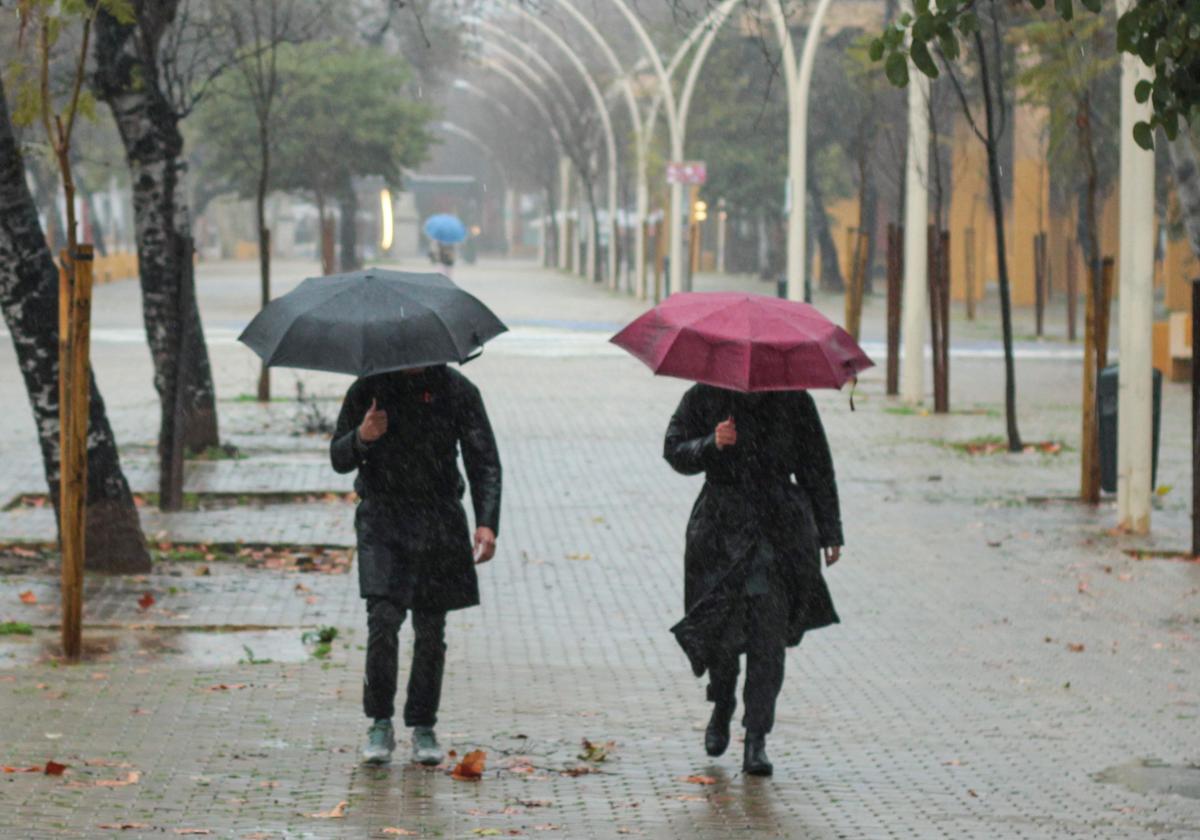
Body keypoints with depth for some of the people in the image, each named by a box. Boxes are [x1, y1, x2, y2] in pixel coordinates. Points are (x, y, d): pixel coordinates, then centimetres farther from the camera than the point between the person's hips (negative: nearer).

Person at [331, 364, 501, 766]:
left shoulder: (457, 391, 2)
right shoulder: (368, 390, 3)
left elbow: (484, 462, 3)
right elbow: (338, 458, 8)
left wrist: (486, 523, -10)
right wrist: (361, 438, -16)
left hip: (439, 522, 1)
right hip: (382, 517, -1)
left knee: (431, 629, 3)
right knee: (383, 618, -14)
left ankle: (423, 727, 15)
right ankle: (380, 724, -2)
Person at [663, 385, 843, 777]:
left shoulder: (794, 401, 7)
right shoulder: (704, 398, 5)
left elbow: (817, 467, 12)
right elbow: (675, 451, -2)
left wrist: (829, 532, 11)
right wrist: (711, 444, -22)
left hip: (781, 529, 0)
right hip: (721, 527, 0)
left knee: (769, 635, -7)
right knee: (719, 628, 0)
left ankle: (756, 739, -3)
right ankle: (722, 706, 31)